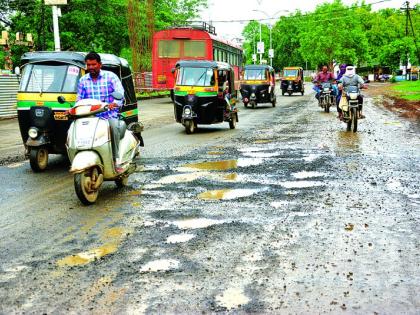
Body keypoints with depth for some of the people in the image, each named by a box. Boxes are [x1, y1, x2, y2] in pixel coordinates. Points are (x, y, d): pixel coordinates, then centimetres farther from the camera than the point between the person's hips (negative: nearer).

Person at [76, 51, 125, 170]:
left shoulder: (111, 76, 6)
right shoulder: (83, 80, 19)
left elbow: (120, 93, -6)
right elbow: (79, 99, 20)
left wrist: (114, 104, -28)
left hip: (109, 116, -3)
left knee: (114, 125, -36)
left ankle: (116, 160, -29)